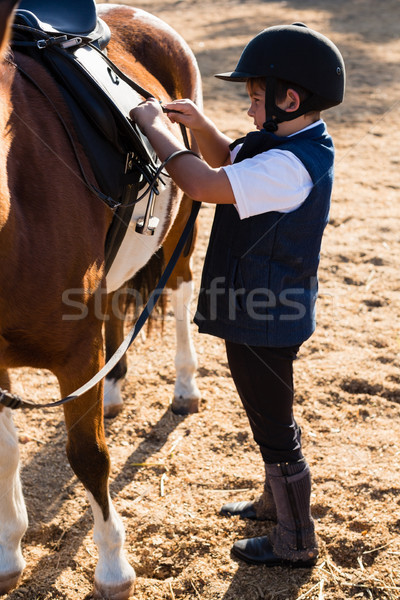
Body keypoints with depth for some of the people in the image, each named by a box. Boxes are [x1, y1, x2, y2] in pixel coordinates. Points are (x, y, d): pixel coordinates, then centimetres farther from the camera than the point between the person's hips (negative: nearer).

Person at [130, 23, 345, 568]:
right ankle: (278, 502, 48)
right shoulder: (294, 144, 3)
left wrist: (155, 128, -22)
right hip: (267, 310, 10)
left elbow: (203, 183, -36)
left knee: (274, 426, 6)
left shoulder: (289, 166, -29)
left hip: (261, 321, -10)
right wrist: (199, 124, 1)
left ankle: (296, 543, 25)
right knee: (271, 417, 26)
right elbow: (229, 159, 19)